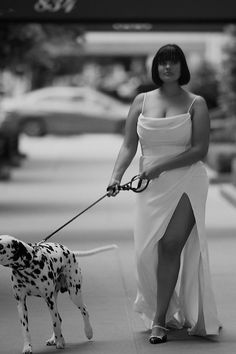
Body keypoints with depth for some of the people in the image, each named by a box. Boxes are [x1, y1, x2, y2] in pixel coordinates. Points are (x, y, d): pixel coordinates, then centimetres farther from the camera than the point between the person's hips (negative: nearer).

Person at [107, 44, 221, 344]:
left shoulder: (196, 104, 2)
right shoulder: (141, 101, 10)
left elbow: (200, 150, -6)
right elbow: (129, 146, 7)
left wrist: (160, 166, -16)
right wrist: (116, 176, -10)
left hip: (186, 182, -3)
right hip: (152, 186, 3)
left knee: (171, 246, -15)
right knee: (148, 250, 2)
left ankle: (159, 320, -10)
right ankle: (171, 313, 23)